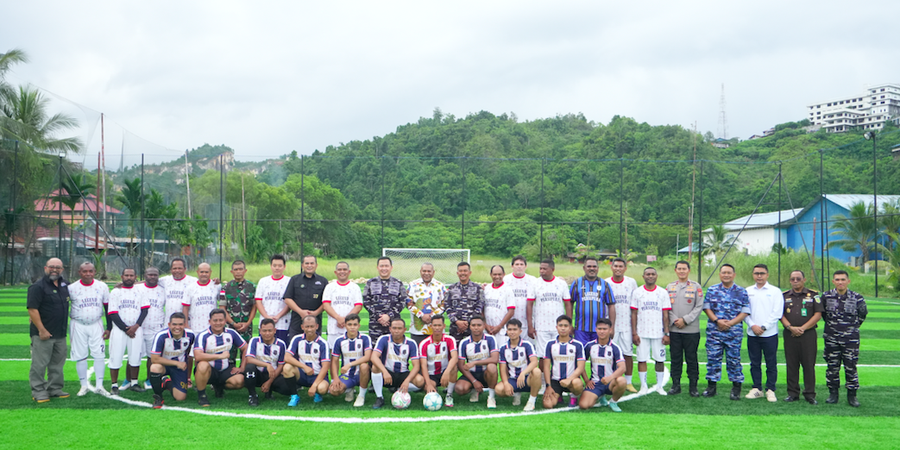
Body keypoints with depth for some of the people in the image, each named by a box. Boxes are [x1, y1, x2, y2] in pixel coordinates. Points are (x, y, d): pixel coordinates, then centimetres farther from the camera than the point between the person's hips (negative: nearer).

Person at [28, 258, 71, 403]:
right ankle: (38, 391, 6)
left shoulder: (64, 284, 10)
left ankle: (55, 388, 24)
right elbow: (32, 309, -17)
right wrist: (41, 330, -20)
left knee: (57, 363, 14)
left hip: (60, 334, 7)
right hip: (43, 334, -7)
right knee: (39, 363, -2)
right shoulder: (38, 286, -12)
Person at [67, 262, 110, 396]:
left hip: (96, 324, 1)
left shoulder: (102, 286, 0)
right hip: (78, 325, -1)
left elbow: (108, 307, 7)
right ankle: (84, 385, 13)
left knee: (99, 355, -3)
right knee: (80, 356, 3)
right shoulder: (72, 288, -5)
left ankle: (99, 386, 4)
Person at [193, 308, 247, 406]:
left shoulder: (231, 333, 1)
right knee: (203, 365, -39)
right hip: (209, 370, -4)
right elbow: (197, 356, -30)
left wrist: (242, 368, 1)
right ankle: (201, 395, -14)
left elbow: (245, 348, 11)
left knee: (239, 381, -24)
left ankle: (219, 386, 12)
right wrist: (220, 356, -32)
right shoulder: (203, 336, -14)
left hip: (225, 370, 4)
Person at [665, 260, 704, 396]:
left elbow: (699, 307, -3)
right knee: (675, 358, 6)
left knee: (691, 358, 1)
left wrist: (685, 320, -11)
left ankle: (693, 386, 8)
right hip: (674, 329, 3)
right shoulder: (670, 287, 11)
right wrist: (674, 320, -8)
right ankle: (676, 385, 13)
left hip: (691, 330, -2)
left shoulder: (696, 287, 2)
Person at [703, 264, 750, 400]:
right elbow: (706, 307, 4)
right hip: (714, 331, 1)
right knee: (713, 358, 2)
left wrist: (730, 323, -13)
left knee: (734, 359, 2)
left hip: (734, 332, -1)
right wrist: (717, 321, -12)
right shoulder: (712, 290, 8)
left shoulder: (741, 292, 5)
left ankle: (736, 389, 11)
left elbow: (745, 312, -1)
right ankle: (711, 387, 11)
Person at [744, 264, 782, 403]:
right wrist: (752, 325, -8)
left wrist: (763, 327, -11)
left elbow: (777, 313, -5)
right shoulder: (748, 291, 10)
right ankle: (757, 389, 16)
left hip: (769, 334, -3)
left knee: (771, 364, 1)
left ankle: (770, 390, 8)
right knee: (755, 363, 7)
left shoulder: (775, 291, 1)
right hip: (752, 334, 3)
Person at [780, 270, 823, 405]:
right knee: (791, 365, 4)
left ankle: (810, 394, 6)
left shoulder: (813, 295, 5)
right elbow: (780, 315, 6)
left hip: (808, 334, -2)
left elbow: (818, 315, -1)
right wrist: (790, 327, -12)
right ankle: (793, 393, 11)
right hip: (790, 335, 2)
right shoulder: (784, 296, 11)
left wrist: (802, 328, -9)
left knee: (809, 365, -1)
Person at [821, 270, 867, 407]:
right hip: (831, 338, 1)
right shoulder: (826, 296, -2)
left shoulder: (857, 298, -4)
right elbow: (822, 313, 15)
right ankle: (833, 393, 16)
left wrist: (854, 326, 12)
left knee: (851, 367, 1)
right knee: (832, 367, 6)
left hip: (851, 339, -1)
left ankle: (852, 395, 11)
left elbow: (863, 314, 12)